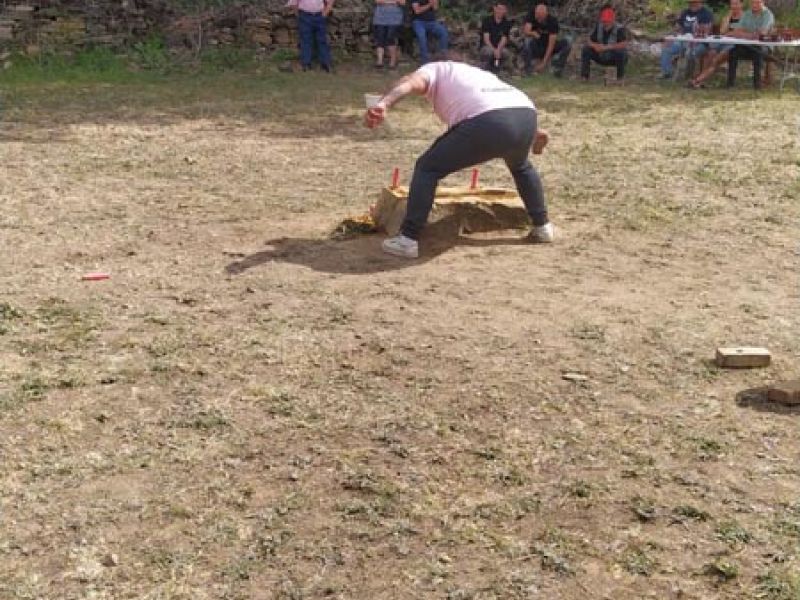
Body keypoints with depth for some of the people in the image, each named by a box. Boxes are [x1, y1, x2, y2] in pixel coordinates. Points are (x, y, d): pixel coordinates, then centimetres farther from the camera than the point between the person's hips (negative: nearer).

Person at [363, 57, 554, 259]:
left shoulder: (434, 69, 23)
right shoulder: (478, 73, 43)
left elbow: (412, 82, 0)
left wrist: (383, 104, -18)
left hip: (488, 121, -6)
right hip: (526, 115, 6)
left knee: (427, 168, 10)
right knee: (521, 166, 40)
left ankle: (407, 240, 6)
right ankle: (542, 226, 43)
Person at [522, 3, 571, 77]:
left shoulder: (553, 21, -18)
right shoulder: (531, 15, -14)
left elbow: (551, 44, -22)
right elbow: (526, 32, -23)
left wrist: (544, 63, -29)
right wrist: (533, 33, -46)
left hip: (547, 49, 0)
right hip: (535, 48, 0)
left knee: (567, 44, -23)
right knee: (528, 41, -35)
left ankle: (558, 69, -16)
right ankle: (528, 69, -23)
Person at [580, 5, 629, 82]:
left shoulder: (619, 29, -24)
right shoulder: (599, 27, -8)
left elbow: (624, 44, -36)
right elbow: (590, 42, -2)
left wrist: (607, 47, -37)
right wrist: (595, 46, -26)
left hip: (615, 58, -5)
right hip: (602, 57, 5)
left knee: (621, 51, -37)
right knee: (586, 49, -12)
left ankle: (620, 77, -17)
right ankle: (584, 77, -8)